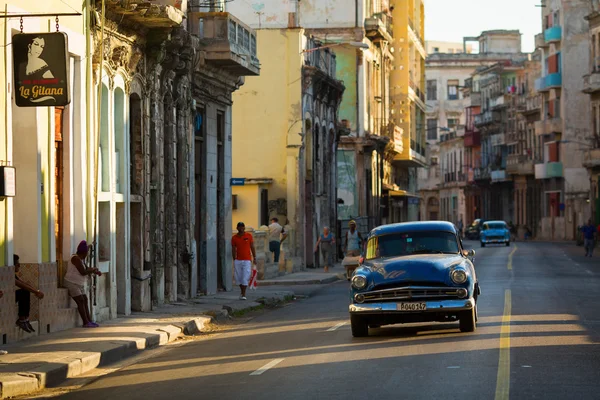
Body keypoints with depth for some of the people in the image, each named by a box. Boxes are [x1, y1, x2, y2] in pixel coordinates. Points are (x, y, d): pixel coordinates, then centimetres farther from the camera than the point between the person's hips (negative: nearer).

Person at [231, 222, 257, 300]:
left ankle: (243, 294, -6)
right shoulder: (234, 238, 3)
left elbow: (252, 247, 5)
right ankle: (242, 291, 26)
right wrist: (234, 260, 3)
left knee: (245, 277, -8)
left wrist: (254, 258, 3)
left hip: (247, 260, -2)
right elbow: (233, 249, 6)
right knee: (238, 277, 6)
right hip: (238, 261, 2)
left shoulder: (249, 236, 1)